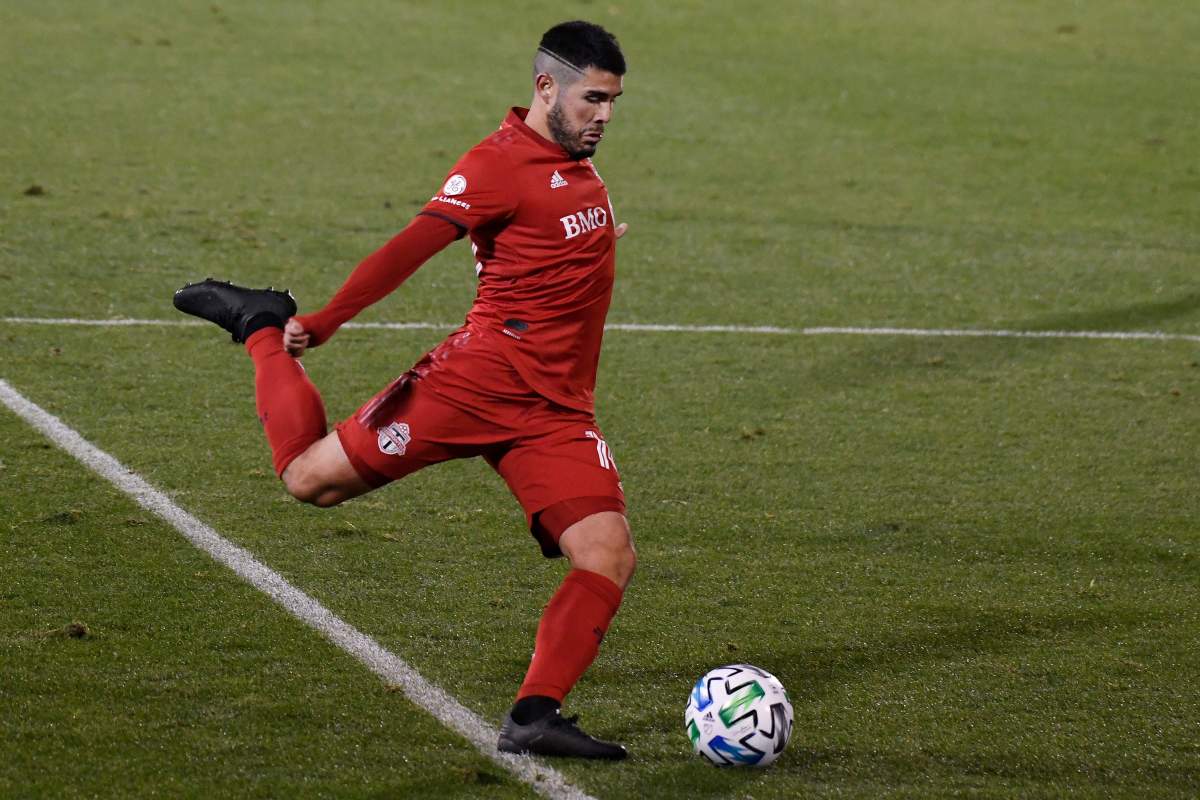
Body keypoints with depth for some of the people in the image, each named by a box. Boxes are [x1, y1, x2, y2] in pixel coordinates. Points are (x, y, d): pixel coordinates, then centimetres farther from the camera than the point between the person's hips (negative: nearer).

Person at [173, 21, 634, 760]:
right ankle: (264, 327, 25)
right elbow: (413, 246, -24)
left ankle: (535, 716, -7)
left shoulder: (578, 165, 15)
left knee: (611, 558, -11)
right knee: (312, 478, 1)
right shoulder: (499, 164, -12)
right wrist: (324, 322, -32)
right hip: (478, 377, -6)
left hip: (558, 414, 7)